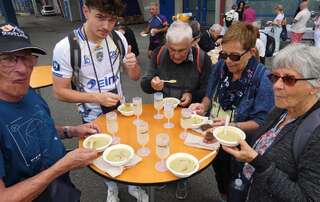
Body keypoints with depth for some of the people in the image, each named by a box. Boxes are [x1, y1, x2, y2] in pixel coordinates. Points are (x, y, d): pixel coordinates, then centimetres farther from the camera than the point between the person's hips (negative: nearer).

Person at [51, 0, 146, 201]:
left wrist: (133, 65, -26)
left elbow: (135, 77, -3)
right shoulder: (65, 47, -22)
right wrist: (97, 98, -27)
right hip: (93, 117, -2)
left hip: (121, 110, 3)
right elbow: (60, 91, -16)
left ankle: (134, 186, 47)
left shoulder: (118, 38, -11)